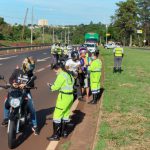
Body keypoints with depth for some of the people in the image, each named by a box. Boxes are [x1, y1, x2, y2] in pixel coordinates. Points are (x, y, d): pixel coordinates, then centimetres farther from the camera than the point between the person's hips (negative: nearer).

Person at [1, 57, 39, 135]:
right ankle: (6, 118, 1)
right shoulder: (17, 71, -3)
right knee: (7, 101, -21)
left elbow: (32, 85, -5)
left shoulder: (30, 74, 0)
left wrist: (25, 85, -25)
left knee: (32, 109, -9)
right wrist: (12, 83, -28)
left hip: (26, 92, 0)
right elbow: (11, 79, -5)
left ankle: (34, 126, 3)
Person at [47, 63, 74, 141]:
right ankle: (64, 132, 29)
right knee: (66, 114, 19)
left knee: (57, 115, -1)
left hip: (63, 97, -9)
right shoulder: (69, 75, 13)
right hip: (70, 96, 9)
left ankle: (56, 135, 2)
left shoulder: (61, 75, -14)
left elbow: (56, 87, -16)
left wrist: (50, 86, 5)